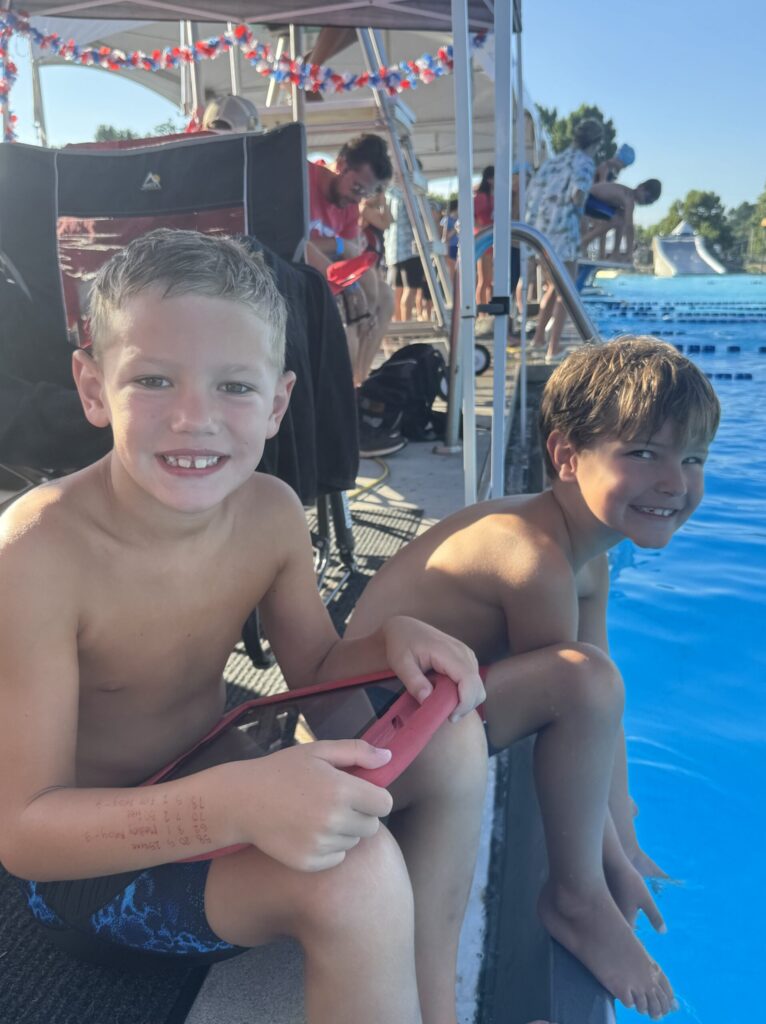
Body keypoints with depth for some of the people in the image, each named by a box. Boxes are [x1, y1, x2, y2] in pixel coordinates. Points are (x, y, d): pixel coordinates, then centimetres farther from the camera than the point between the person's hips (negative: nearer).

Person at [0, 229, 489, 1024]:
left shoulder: (272, 513, -11)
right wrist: (232, 805, -43)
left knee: (451, 739, -4)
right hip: (89, 857, -6)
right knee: (357, 868, -31)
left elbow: (314, 668, 4)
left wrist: (392, 641, -19)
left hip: (208, 787, 7)